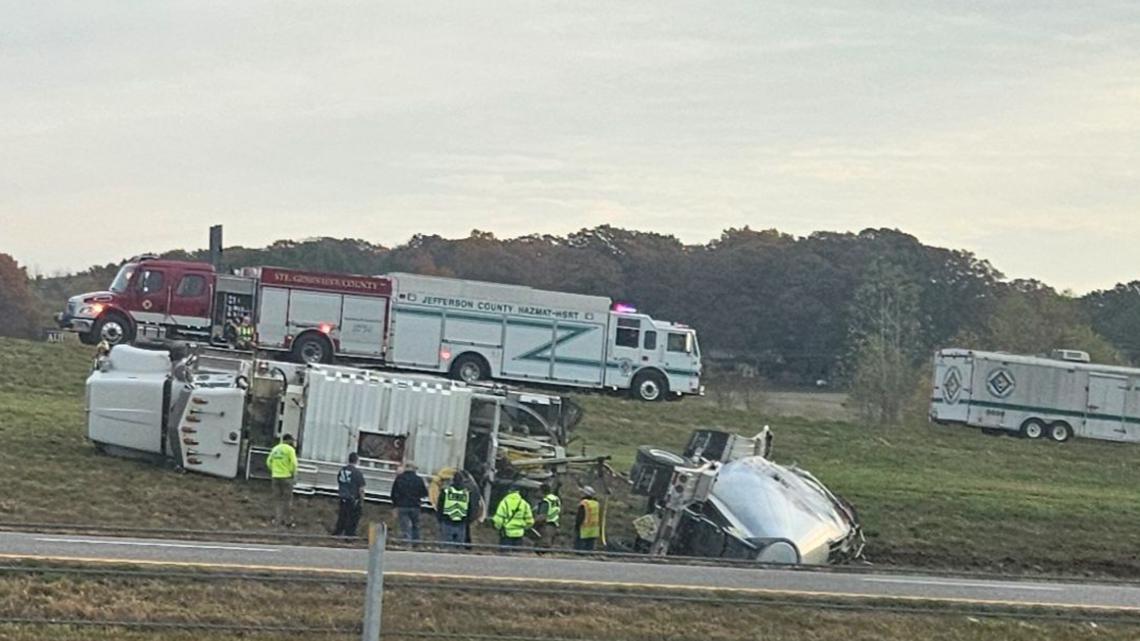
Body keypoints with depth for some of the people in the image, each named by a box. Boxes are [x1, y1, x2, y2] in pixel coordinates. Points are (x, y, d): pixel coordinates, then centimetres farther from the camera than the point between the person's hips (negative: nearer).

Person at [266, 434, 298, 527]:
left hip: (276, 477, 5)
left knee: (278, 499, 12)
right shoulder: (290, 449, -8)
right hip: (286, 477, -5)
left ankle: (278, 520, 10)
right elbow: (294, 463, -16)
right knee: (287, 500, 2)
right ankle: (288, 521, 3)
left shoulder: (275, 448, 11)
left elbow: (268, 462, 11)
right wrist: (293, 473, -1)